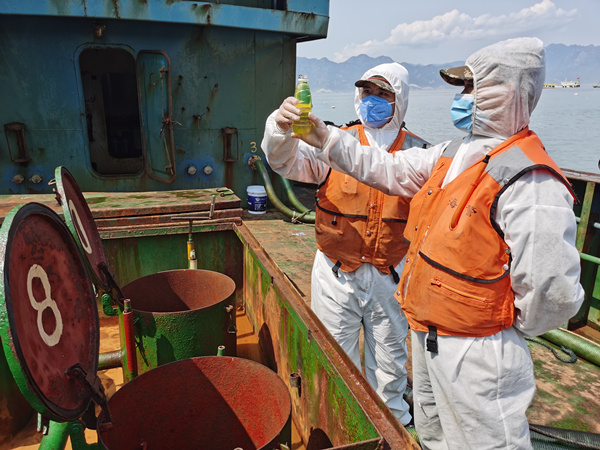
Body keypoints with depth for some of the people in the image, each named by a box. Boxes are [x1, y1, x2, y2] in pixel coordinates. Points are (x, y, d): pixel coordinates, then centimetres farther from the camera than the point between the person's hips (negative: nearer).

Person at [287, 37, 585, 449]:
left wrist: (509, 328, -10)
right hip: (427, 337, 9)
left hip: (475, 353, -8)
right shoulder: (453, 154, 2)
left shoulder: (530, 183, -27)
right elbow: (387, 170, 9)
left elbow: (553, 295, -29)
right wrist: (325, 138, 5)